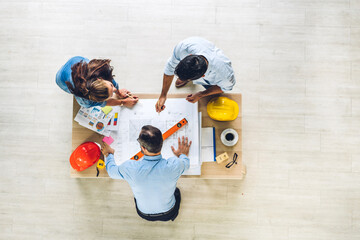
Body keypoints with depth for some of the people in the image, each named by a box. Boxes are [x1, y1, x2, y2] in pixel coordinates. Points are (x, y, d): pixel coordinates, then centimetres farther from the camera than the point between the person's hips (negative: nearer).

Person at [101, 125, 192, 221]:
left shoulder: (130, 168, -33)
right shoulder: (174, 165, -35)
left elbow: (111, 171, -9)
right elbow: (185, 164, -8)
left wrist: (108, 154, 13)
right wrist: (183, 155, 16)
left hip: (144, 214, 1)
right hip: (168, 214, 0)